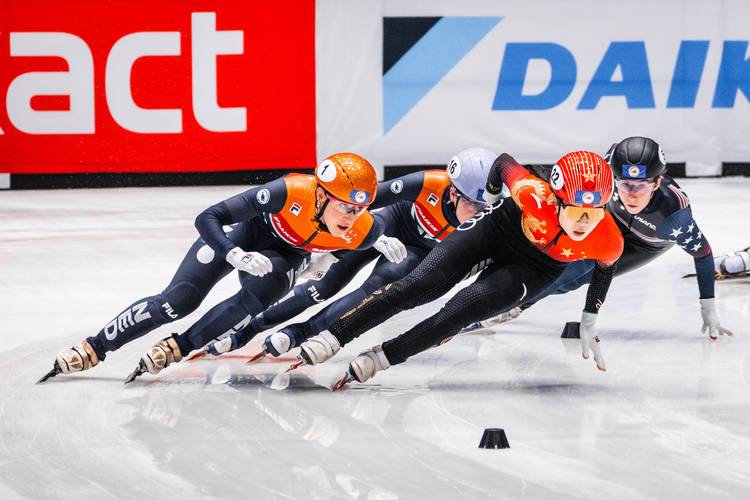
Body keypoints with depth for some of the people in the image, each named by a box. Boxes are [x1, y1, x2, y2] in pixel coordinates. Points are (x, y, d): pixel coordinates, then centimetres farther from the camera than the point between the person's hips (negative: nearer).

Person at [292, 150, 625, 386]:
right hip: (499, 228, -1)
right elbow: (504, 163, -15)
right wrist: (489, 204, 4)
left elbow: (606, 267, -5)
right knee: (419, 286, -13)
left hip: (536, 268, 1)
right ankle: (331, 338, -8)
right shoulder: (534, 196, -38)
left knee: (462, 312, -22)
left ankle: (382, 358, -12)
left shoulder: (609, 242, -32)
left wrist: (589, 323, 4)